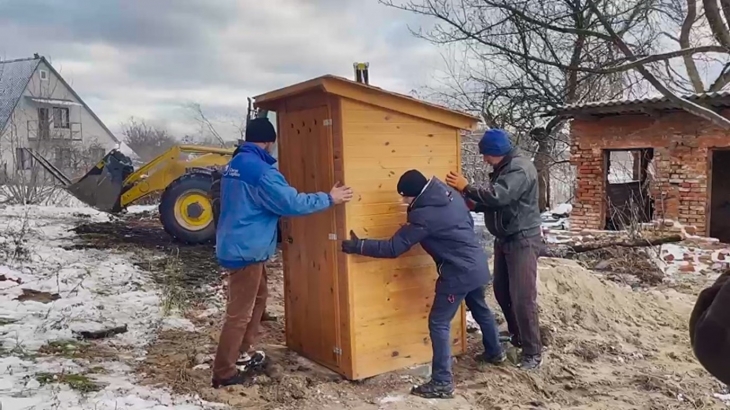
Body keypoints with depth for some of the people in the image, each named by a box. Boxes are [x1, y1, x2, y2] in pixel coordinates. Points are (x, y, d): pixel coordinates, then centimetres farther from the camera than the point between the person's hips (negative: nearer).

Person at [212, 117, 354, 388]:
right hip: (245, 250, -10)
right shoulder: (260, 170, -20)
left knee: (259, 296, 24)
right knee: (240, 312, -1)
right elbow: (291, 202, -21)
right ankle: (223, 372, 8)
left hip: (235, 244, 10)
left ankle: (244, 351, 35)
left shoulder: (234, 164, 11)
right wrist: (329, 199, -11)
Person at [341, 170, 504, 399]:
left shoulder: (424, 216, -22)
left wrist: (358, 246, -15)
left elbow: (393, 248, -21)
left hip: (459, 272, -9)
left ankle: (442, 383, 1)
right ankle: (495, 353, 51)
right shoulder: (451, 195, 3)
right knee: (480, 309, 29)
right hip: (478, 264, 9)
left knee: (439, 323, -2)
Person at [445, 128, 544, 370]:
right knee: (502, 291, 15)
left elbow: (498, 197, -30)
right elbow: (495, 202, 18)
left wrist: (466, 188, -20)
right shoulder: (502, 169, 13)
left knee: (522, 297, -10)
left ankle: (533, 352, 0)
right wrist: (473, 204, -1)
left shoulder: (520, 168, -18)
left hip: (523, 240, -10)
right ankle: (517, 336, 32)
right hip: (504, 239, 10)